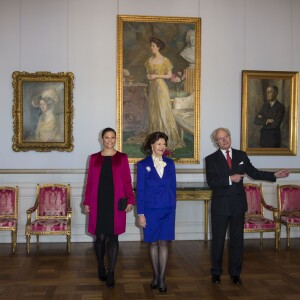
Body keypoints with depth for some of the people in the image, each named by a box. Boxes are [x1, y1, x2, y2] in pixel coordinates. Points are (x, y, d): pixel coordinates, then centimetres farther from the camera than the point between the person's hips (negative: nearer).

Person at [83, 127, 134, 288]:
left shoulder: (122, 157, 4)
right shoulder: (94, 158, 8)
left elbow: (127, 181, 1)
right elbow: (89, 181, 7)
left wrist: (130, 200, -6)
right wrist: (87, 202, 3)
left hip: (116, 202, -1)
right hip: (99, 202, 1)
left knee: (113, 237, 2)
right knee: (100, 237, 4)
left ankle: (111, 273, 11)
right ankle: (101, 267, 28)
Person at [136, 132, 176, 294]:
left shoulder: (170, 163, 4)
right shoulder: (143, 164, -3)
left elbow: (173, 186, 9)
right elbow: (140, 190, -3)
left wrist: (173, 206, 6)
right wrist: (140, 213, -6)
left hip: (167, 209, 1)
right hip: (151, 209, -1)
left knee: (163, 243, 2)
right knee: (153, 243, 8)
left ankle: (162, 278, 8)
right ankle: (155, 275, 23)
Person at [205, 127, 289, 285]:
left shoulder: (241, 155, 6)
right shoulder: (211, 159, -4)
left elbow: (253, 172, 10)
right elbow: (211, 182, -14)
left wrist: (275, 175, 4)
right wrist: (230, 179, -21)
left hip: (238, 204, 2)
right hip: (220, 205, -2)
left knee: (237, 239, 10)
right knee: (218, 240, 7)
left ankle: (235, 272, 23)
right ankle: (216, 272, 23)